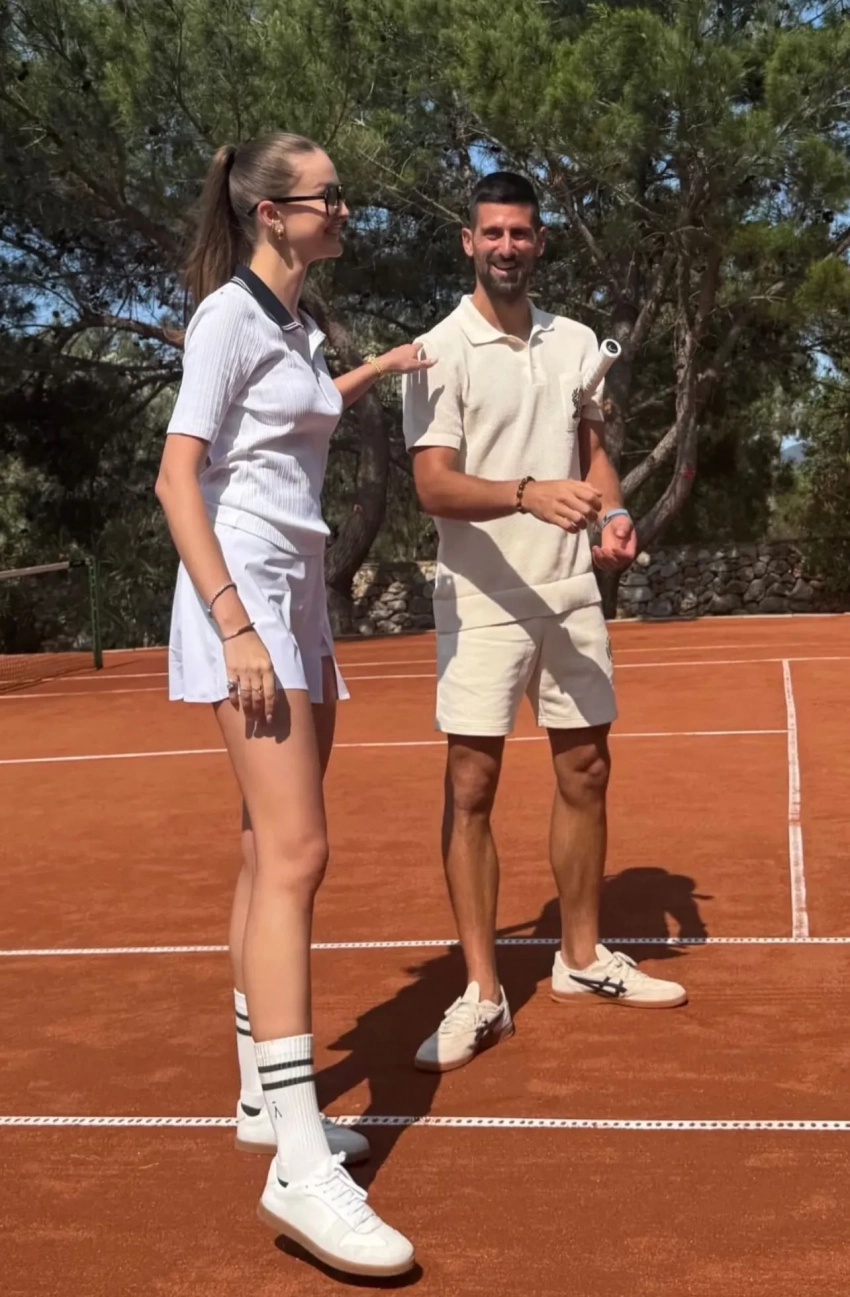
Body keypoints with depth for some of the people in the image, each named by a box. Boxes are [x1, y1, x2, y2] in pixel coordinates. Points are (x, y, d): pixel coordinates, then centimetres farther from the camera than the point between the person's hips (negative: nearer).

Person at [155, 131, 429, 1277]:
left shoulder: (296, 323, 17)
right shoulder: (228, 313, -8)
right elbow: (177, 478, -15)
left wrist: (375, 370, 37)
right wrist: (236, 625, -23)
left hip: (299, 600, 9)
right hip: (242, 592, -9)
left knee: (275, 855, 10)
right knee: (295, 853, -17)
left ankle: (264, 1098, 21)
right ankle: (301, 1166, -17)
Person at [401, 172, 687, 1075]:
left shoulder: (577, 343, 10)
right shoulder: (440, 350, -6)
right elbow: (434, 486, -15)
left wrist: (612, 512, -2)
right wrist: (530, 495, -31)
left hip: (571, 592, 5)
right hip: (482, 599, -5)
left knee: (585, 772, 10)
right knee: (471, 786, -5)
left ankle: (581, 961, 26)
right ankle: (482, 995, 4)